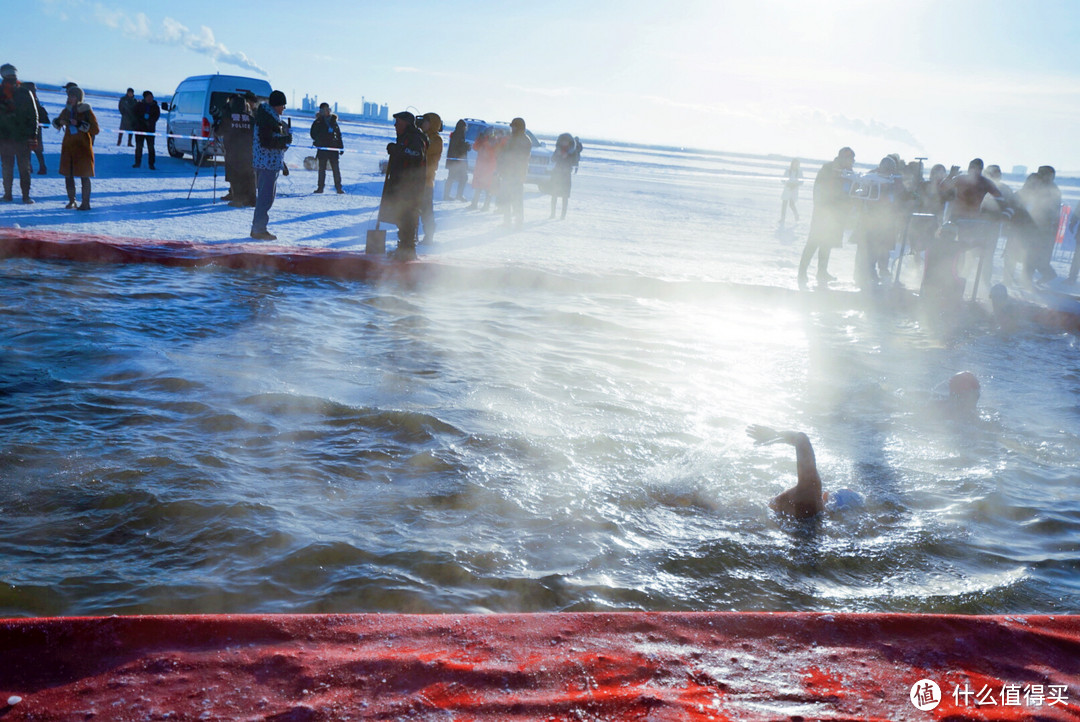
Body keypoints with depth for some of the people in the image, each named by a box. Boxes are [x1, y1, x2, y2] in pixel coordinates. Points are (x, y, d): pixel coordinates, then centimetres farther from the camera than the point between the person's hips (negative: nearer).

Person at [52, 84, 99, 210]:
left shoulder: (86, 111, -6)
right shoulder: (66, 111, 8)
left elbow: (96, 130, -14)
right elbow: (56, 122, 25)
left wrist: (79, 124, -21)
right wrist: (59, 122, 0)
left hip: (82, 147, -5)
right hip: (68, 146, 5)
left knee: (84, 176, -3)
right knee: (68, 174, 7)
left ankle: (86, 203, 2)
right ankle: (71, 200, 19)